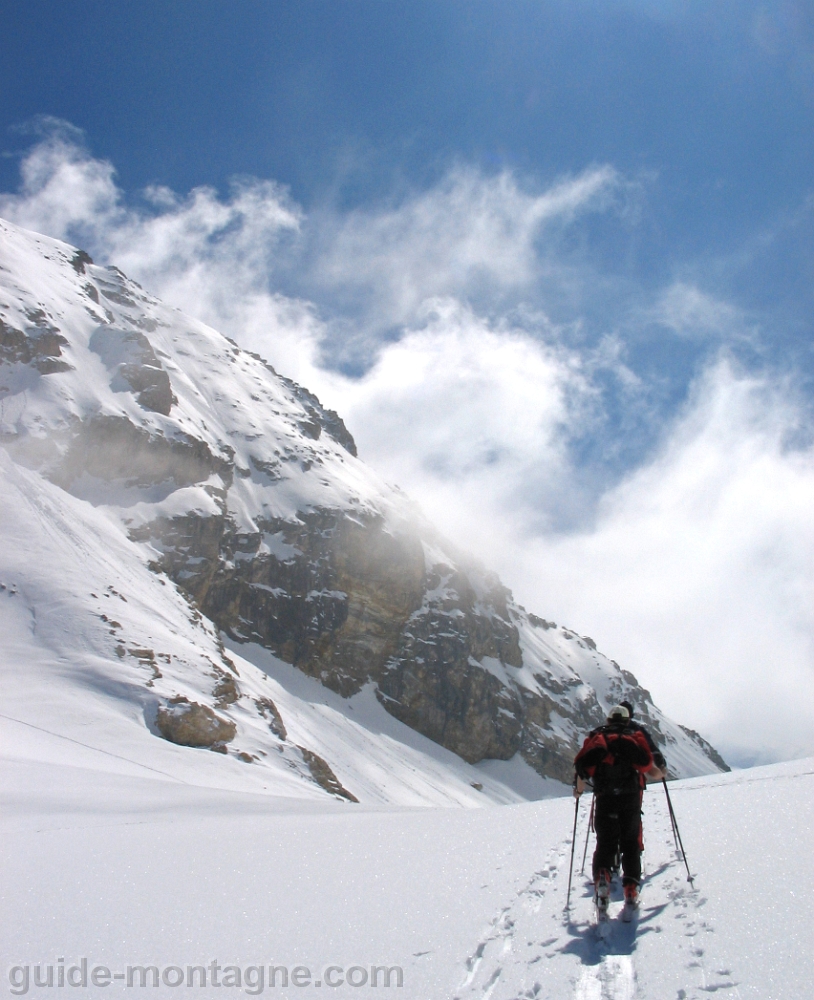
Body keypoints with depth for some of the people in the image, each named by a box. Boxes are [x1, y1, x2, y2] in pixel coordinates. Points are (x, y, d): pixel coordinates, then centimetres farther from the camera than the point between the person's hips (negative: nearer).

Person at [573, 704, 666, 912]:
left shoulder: (596, 736, 16)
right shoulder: (636, 734, 14)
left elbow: (583, 768, 9)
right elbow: (651, 772, 5)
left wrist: (578, 790, 28)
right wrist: (660, 773, 28)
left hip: (604, 798, 0)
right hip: (630, 797, 0)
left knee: (605, 844, 7)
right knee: (631, 844, 12)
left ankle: (601, 877, -18)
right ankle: (631, 891, 2)